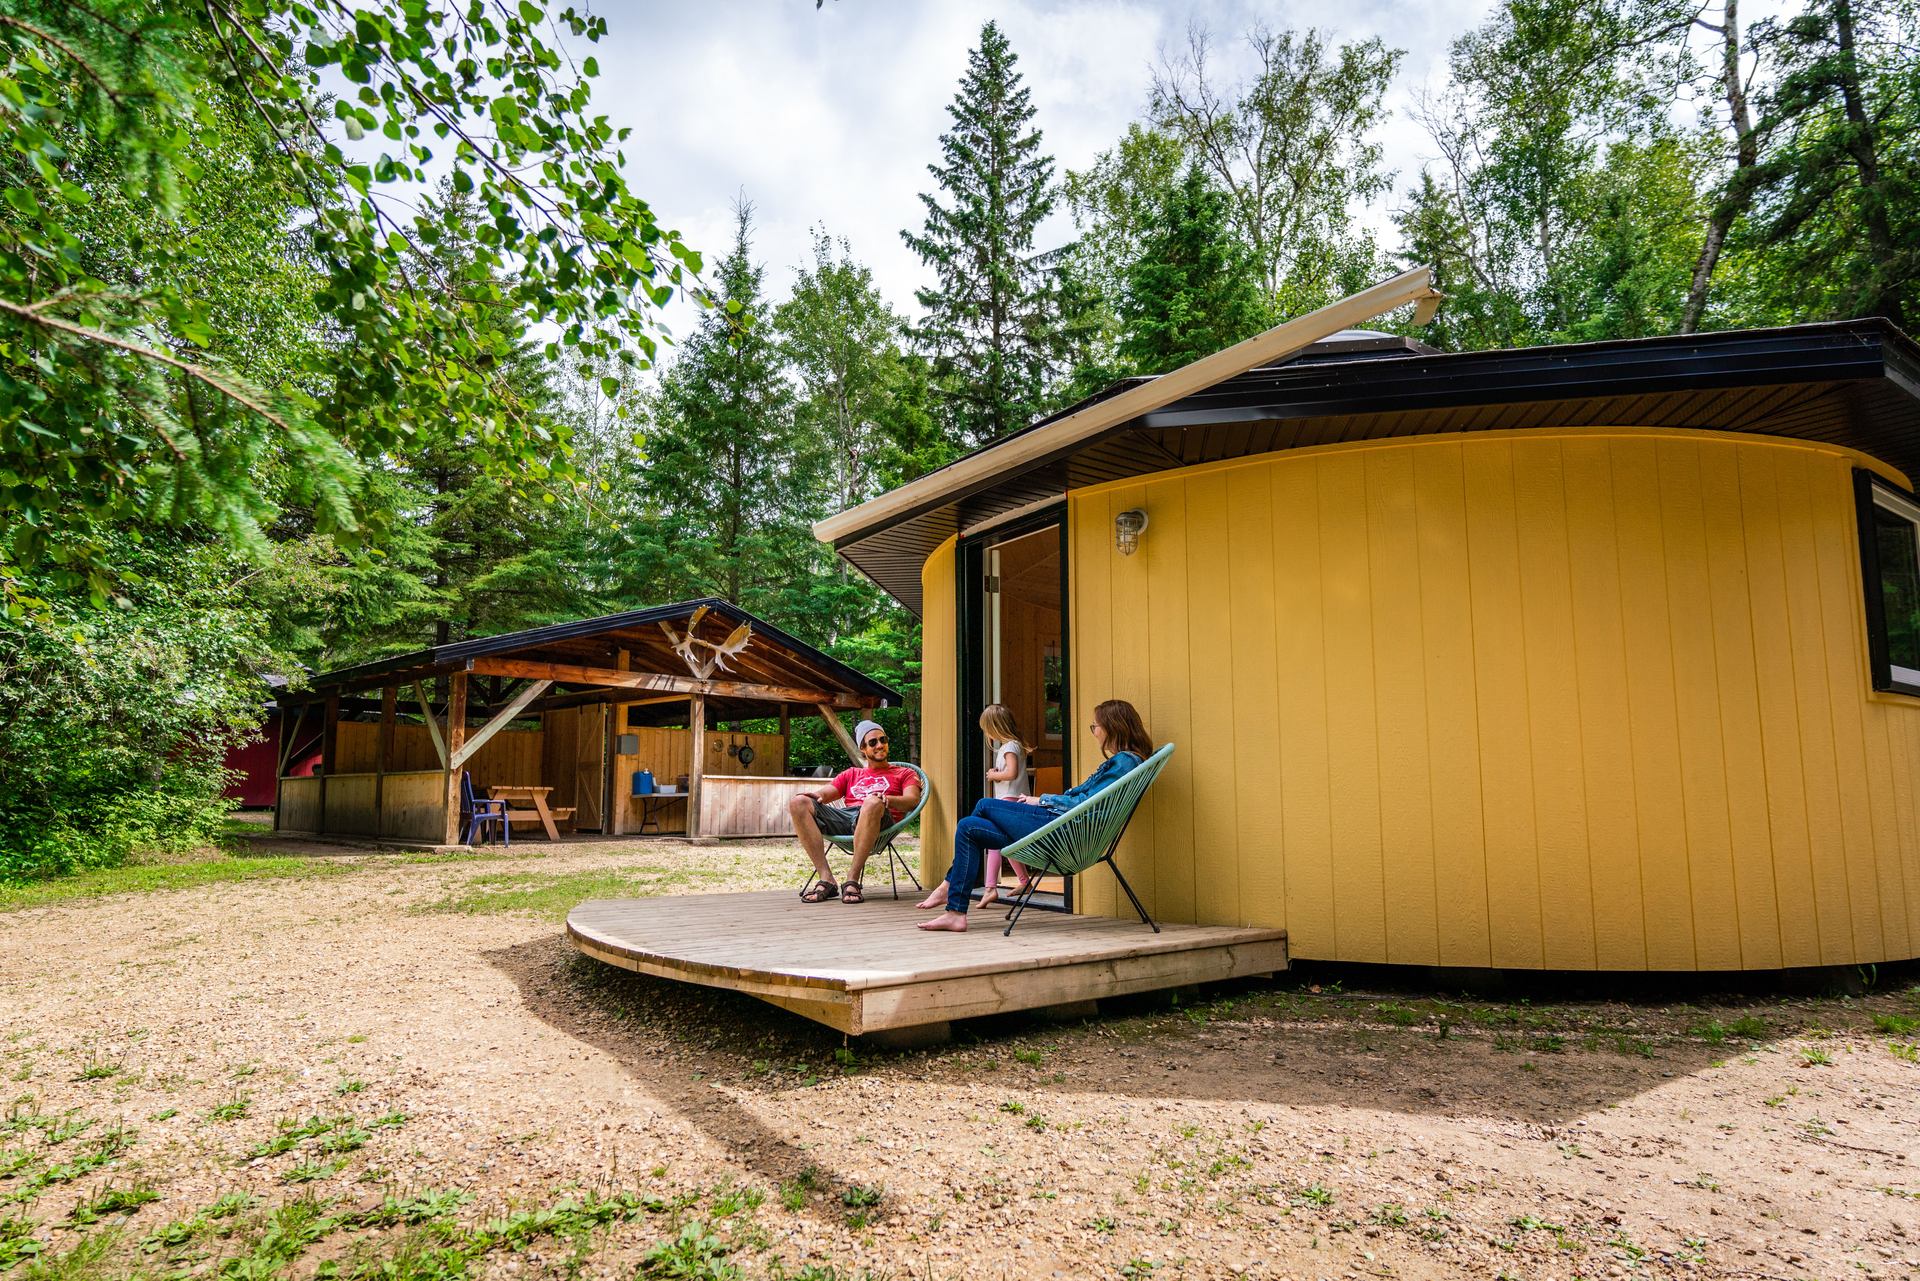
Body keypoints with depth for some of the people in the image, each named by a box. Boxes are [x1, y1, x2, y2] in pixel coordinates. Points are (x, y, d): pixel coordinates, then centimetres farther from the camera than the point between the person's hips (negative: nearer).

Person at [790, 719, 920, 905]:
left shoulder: (904, 773, 26)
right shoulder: (851, 774, 36)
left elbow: (912, 800, 5)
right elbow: (826, 793, 21)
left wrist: (885, 799, -15)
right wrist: (817, 794, -5)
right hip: (842, 816, 4)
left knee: (873, 803, -40)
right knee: (798, 803, -22)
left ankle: (852, 878, -33)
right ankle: (826, 879, -28)